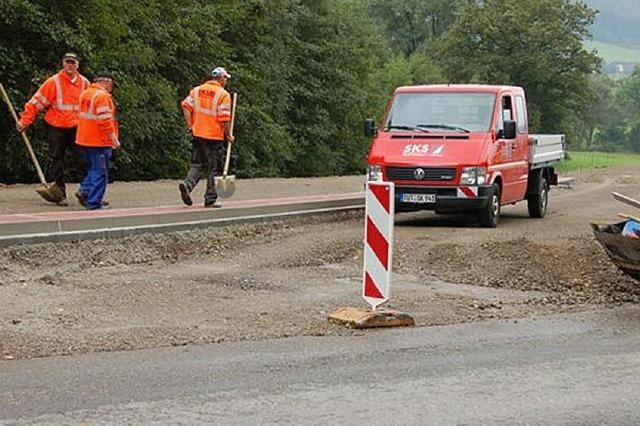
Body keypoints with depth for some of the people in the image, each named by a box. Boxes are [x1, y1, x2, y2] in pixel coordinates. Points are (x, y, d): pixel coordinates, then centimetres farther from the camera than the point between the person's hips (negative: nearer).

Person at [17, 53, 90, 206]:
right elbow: (37, 101, -5)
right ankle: (60, 194, 10)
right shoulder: (54, 82, -6)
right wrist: (25, 121, -9)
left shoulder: (84, 83, 5)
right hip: (57, 128, -2)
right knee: (57, 161, 3)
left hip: (76, 128, 2)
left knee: (84, 161, -3)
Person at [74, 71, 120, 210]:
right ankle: (94, 204, -3)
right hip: (99, 141, -9)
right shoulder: (102, 96, -16)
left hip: (85, 140, 9)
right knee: (100, 173, -3)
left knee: (94, 169, 23)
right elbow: (104, 120, -21)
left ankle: (84, 191, 11)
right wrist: (114, 138, -16)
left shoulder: (85, 94, 13)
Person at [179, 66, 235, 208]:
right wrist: (229, 135, -2)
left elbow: (186, 106, 0)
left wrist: (190, 125, 4)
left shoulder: (197, 90, 9)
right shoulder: (223, 94, -8)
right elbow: (224, 118, -13)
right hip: (214, 136, -5)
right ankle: (211, 199, 8)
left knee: (197, 164, 12)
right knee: (213, 168, 5)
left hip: (197, 134, 5)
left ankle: (187, 184, -13)